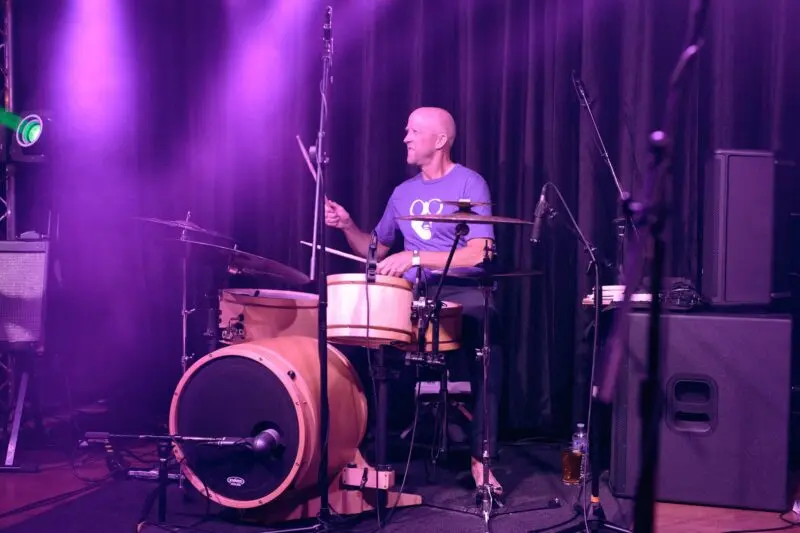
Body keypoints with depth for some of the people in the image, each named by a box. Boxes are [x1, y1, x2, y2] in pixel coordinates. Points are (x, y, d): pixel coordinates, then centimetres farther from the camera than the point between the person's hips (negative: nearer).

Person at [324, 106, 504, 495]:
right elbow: (374, 251, 23)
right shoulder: (404, 192, 18)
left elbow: (479, 253, -14)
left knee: (484, 319, -36)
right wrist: (347, 226, 4)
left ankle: (481, 457, -30)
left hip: (460, 291, -5)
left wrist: (416, 258, -21)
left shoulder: (470, 184, -2)